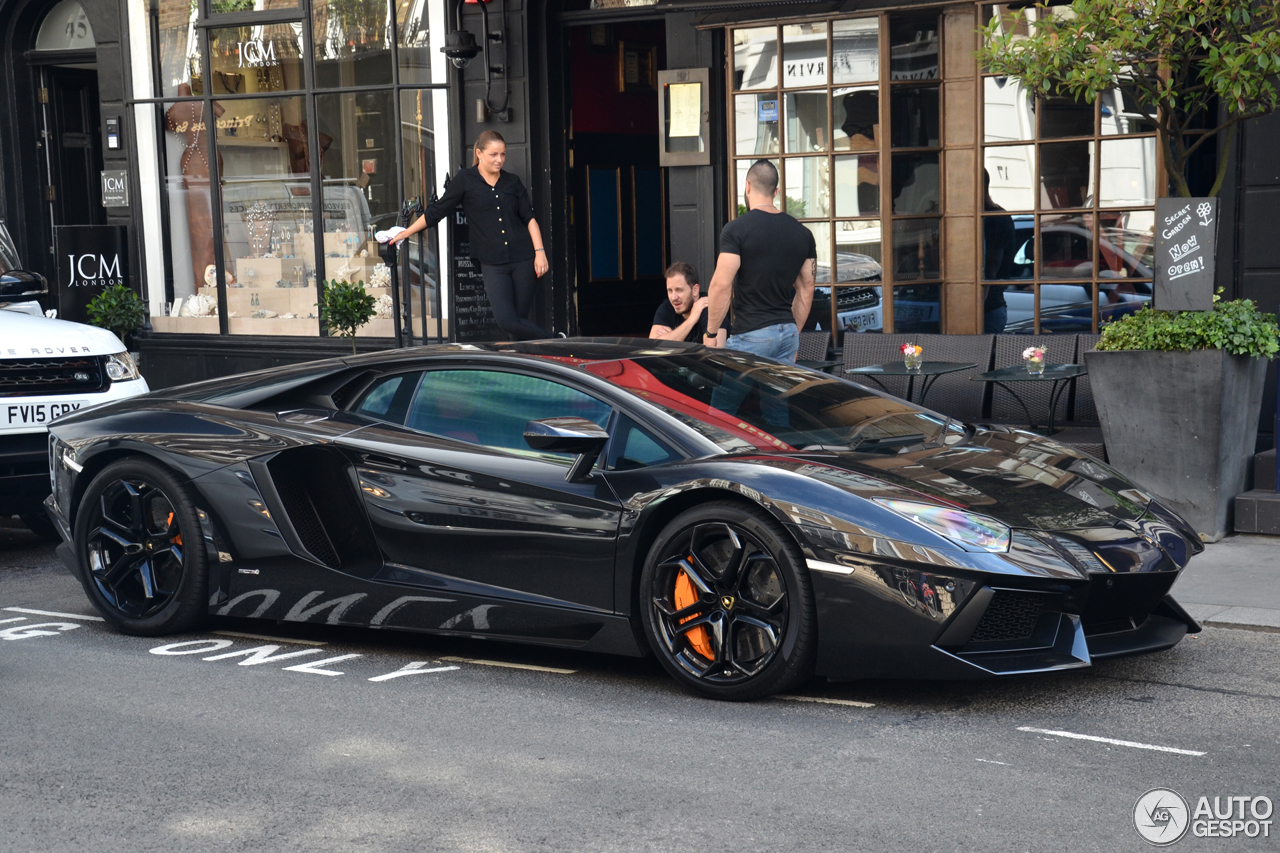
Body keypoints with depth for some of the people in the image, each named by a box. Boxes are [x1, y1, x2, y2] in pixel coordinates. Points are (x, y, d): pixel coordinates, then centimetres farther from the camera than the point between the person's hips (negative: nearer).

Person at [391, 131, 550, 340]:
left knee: (520, 320, -2)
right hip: (493, 265, -1)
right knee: (507, 321, -13)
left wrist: (540, 251, -2)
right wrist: (406, 233, 15)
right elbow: (436, 211, 10)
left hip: (523, 260, 1)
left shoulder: (512, 182, 9)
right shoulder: (466, 180, 3)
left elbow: (529, 218, 10)